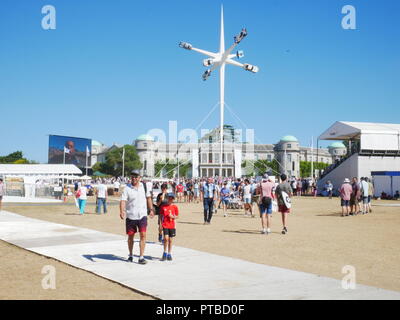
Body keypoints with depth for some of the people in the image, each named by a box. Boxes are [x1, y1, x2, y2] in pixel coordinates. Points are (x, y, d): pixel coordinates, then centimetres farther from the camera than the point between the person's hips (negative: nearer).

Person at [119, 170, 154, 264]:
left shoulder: (144, 186, 5)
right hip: (130, 216, -1)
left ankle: (141, 257, -6)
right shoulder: (127, 189, -5)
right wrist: (122, 211, -31)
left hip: (142, 215, 1)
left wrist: (151, 209, 14)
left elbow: (148, 198, 16)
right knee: (130, 236, 9)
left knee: (143, 235, -10)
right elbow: (123, 201, -15)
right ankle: (130, 255, 28)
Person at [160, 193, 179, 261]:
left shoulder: (175, 207, 2)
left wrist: (172, 216, -14)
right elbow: (161, 216, 8)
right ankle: (165, 253, 2)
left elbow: (176, 216, 8)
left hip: (172, 226, 1)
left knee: (170, 240, 6)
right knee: (166, 238, -14)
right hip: (165, 225, -1)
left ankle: (169, 254, 17)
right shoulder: (163, 207, 3)